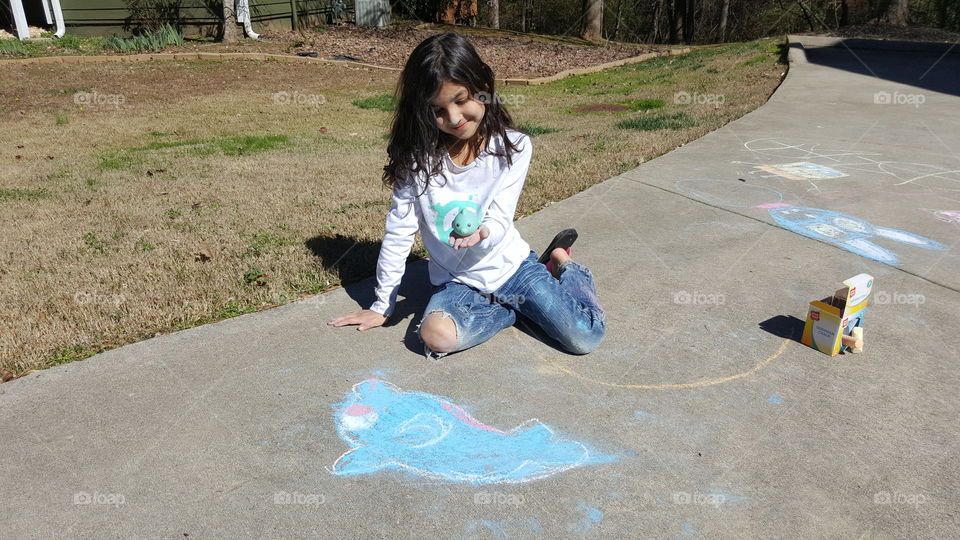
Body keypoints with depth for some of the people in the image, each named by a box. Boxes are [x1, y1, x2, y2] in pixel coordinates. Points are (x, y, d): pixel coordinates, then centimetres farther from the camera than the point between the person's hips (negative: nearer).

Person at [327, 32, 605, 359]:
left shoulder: (513, 147, -11)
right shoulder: (418, 156, -11)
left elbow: (500, 222, -13)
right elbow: (399, 231, -6)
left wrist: (481, 233, -39)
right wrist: (382, 305, -2)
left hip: (511, 266, 0)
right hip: (457, 282, 1)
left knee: (585, 337, -16)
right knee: (436, 335, -32)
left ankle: (559, 265, 15)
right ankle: (520, 307, -1)